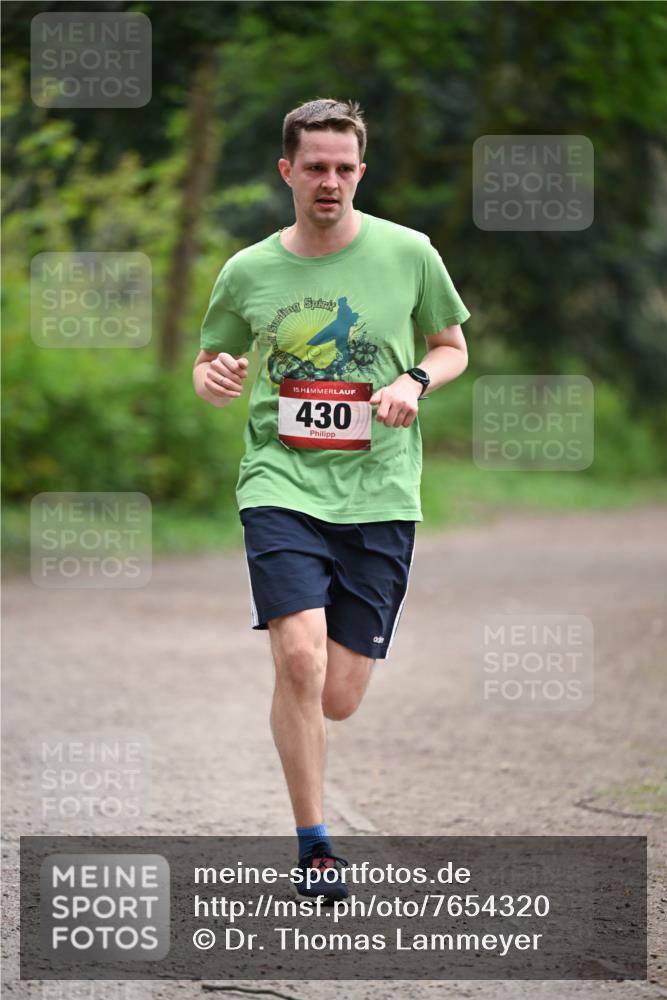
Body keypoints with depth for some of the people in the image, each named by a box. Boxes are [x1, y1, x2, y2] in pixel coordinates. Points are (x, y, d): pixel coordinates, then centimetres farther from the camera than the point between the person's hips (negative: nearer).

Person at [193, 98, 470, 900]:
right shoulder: (247, 272, 3)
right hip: (282, 484, -1)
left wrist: (415, 381, -7)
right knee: (300, 658, -21)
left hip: (380, 494, 1)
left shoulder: (408, 254, 2)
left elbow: (452, 348, 15)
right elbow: (208, 365, 17)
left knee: (338, 700, -1)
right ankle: (313, 846, -7)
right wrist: (213, 379, -7)